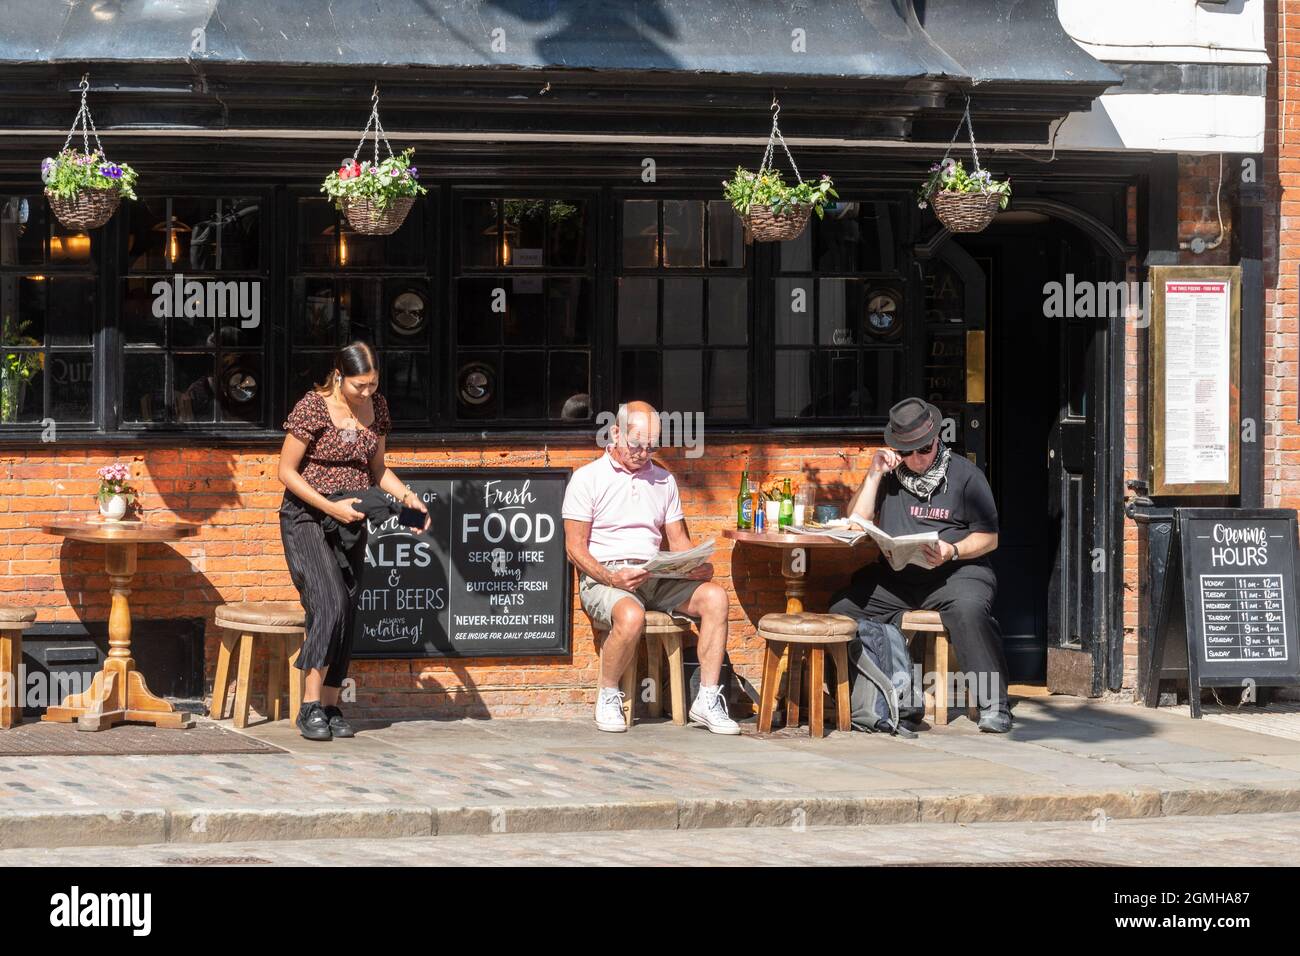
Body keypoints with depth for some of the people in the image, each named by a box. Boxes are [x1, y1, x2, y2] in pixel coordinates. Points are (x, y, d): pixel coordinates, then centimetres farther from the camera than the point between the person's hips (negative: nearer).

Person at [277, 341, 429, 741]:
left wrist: (408, 496, -1)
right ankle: (310, 707, -18)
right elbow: (287, 471, -11)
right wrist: (332, 507, -18)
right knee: (330, 603, -20)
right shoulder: (313, 407, -14)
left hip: (350, 520, 6)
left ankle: (331, 707, 9)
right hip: (307, 517, -6)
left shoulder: (376, 407, 6)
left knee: (344, 613, 3)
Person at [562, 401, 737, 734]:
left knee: (715, 596, -21)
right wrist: (611, 578, -20)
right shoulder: (588, 478, 2)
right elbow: (575, 548, -3)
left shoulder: (663, 480, 19)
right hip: (603, 578, -5)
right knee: (631, 616, -39)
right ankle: (608, 699, -13)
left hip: (656, 579, 5)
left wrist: (698, 566, -3)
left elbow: (678, 540, 20)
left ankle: (707, 700, -19)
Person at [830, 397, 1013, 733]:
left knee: (969, 609, -37)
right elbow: (856, 522, 6)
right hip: (894, 576, 4)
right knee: (841, 607, -19)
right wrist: (874, 475, -1)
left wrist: (952, 551, -18)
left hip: (955, 573, -4)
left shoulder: (965, 475, 3)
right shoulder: (889, 476, 14)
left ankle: (994, 706, -33)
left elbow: (989, 537, 1)